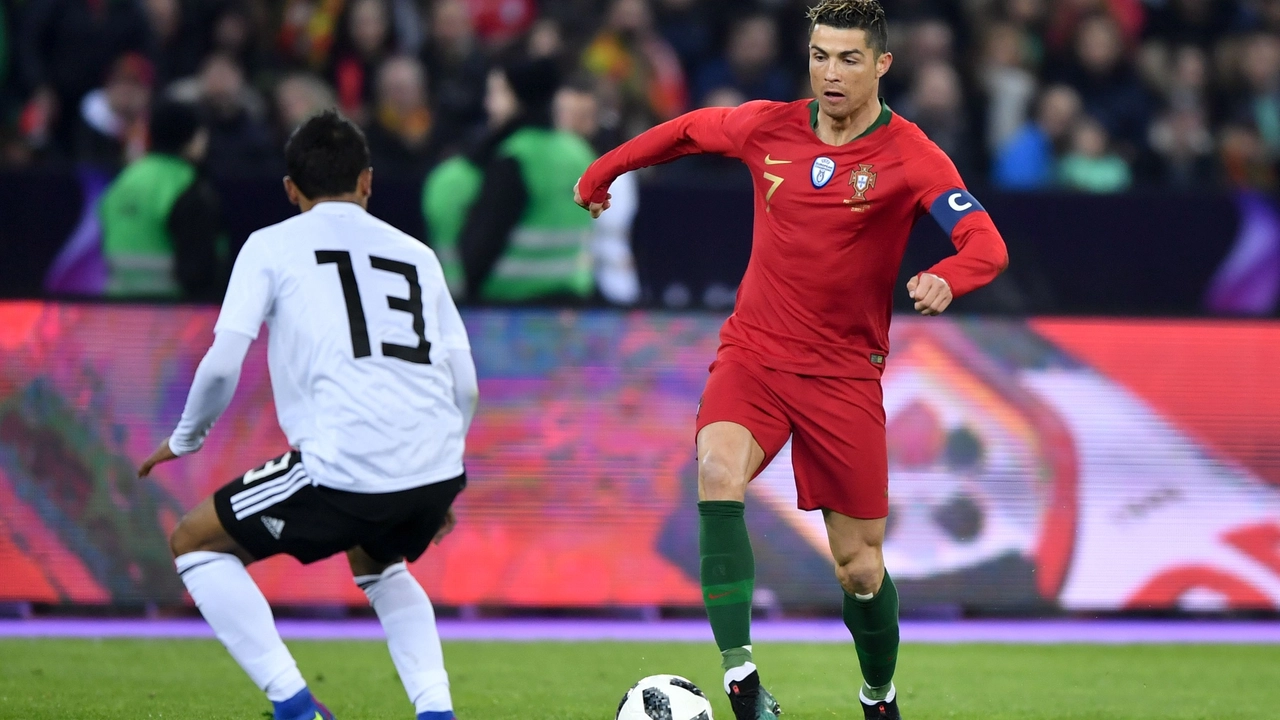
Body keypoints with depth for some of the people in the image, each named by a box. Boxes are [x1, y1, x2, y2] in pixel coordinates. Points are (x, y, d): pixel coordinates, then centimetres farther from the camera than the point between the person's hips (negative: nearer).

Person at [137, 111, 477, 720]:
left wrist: (184, 440, 19)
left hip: (343, 470, -5)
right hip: (436, 470, 5)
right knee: (375, 562, 38)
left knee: (195, 543, 17)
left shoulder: (271, 246, 10)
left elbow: (223, 363, 0)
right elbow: (464, 384, 18)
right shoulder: (416, 254, 21)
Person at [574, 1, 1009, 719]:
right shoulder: (768, 127, -1)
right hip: (753, 355, 1)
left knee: (861, 567, 4)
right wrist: (603, 171, 29)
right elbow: (689, 130, 20)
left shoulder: (910, 157, -11)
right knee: (719, 474, -30)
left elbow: (988, 246, -22)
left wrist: (944, 279, -44)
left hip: (844, 375, -1)